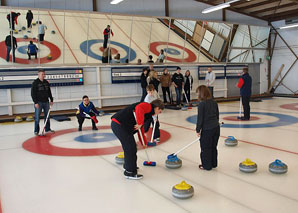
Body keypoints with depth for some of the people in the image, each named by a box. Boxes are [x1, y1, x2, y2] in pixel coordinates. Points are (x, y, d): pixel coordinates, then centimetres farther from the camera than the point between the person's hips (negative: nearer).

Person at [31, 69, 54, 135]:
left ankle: (47, 129, 19)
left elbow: (49, 92, 17)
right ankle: (36, 131, 7)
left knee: (47, 116, 9)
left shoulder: (46, 82, 10)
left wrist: (51, 100, 13)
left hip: (46, 102, 5)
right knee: (37, 117, -1)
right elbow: (33, 93, -9)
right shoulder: (35, 83, -7)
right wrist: (35, 102, -15)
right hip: (38, 102, -5)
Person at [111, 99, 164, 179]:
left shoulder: (147, 113, 24)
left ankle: (128, 166, 42)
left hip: (120, 124, 10)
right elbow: (139, 108, -30)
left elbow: (141, 130, 31)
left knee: (129, 146, 24)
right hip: (119, 124, -10)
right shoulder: (148, 106, -5)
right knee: (131, 147, -2)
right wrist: (139, 123, -22)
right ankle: (130, 172, 10)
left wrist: (144, 143, 36)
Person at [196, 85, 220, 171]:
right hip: (216, 127, 7)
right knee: (213, 147, 18)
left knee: (205, 148, 7)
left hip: (207, 129, -7)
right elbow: (217, 115, 13)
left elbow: (200, 118, -13)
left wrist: (198, 130, -4)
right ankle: (214, 164, 29)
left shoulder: (201, 104, -15)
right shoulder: (214, 102, 6)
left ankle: (206, 166, 16)